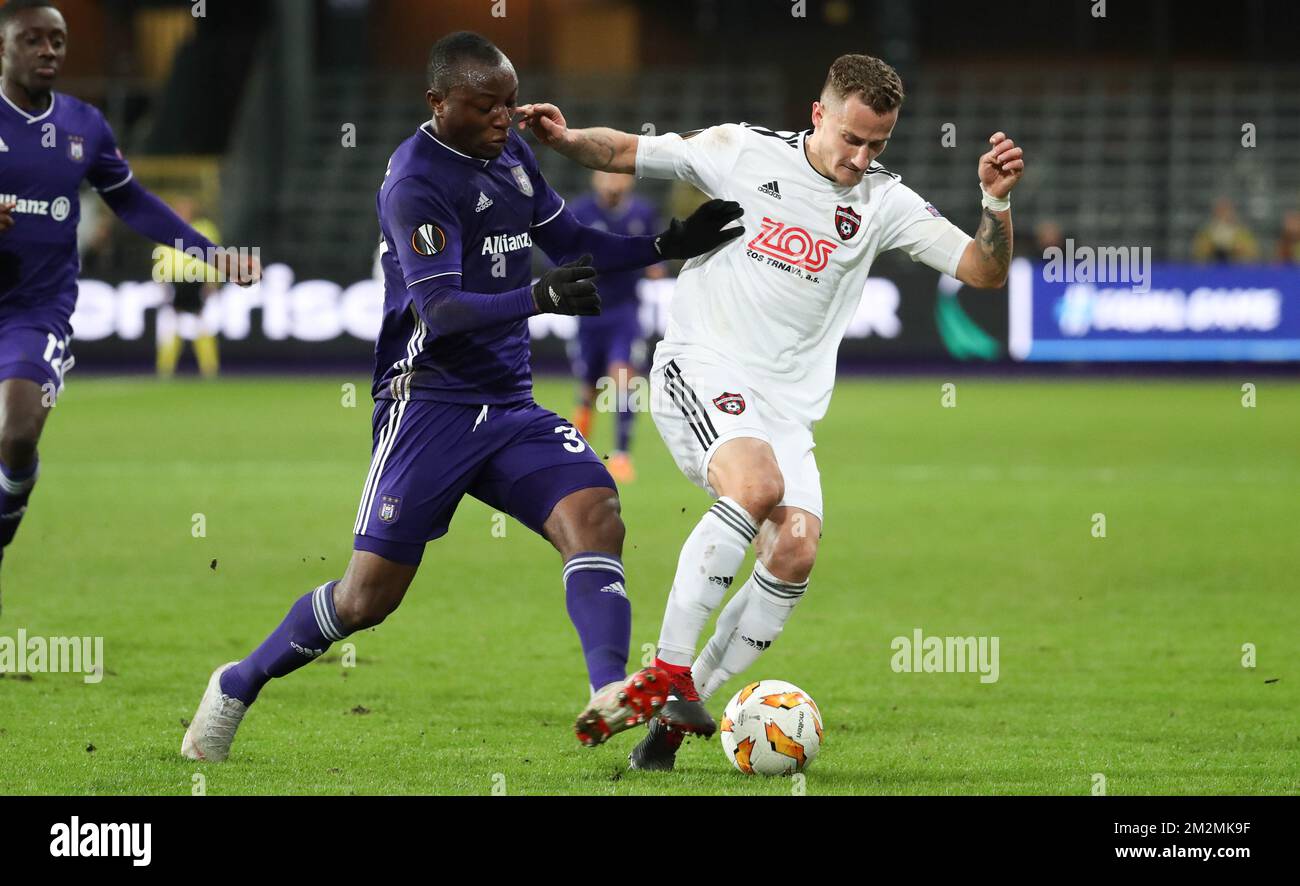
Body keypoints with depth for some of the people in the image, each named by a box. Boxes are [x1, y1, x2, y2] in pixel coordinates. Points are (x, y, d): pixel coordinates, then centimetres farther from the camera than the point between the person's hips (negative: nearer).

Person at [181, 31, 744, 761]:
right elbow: (438, 311, -24)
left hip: (511, 407, 7)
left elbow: (571, 243, 25)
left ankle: (611, 694, -36)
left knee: (595, 513, -21)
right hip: (430, 405, -7)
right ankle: (238, 686, 19)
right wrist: (537, 299, -38)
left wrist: (666, 246, 13)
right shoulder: (417, 181, -14)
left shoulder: (511, 154, 11)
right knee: (371, 595, -5)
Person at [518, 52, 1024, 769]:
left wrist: (997, 201, -14)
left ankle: (677, 713, 0)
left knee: (796, 552, -16)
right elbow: (623, 152, 8)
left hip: (787, 403, 4)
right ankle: (668, 665, -24)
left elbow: (985, 272, 3)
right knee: (757, 486, -33)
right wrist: (564, 139, -11)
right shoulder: (742, 152, -1)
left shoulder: (883, 203, 6)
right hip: (700, 368, -4)